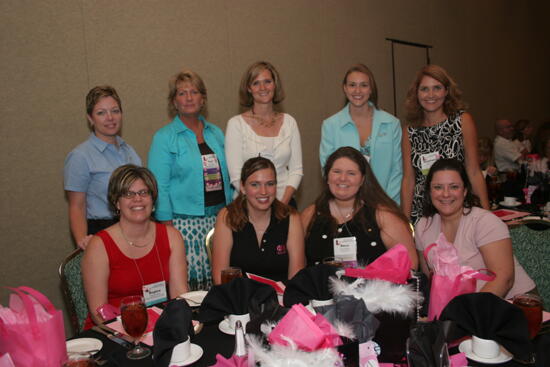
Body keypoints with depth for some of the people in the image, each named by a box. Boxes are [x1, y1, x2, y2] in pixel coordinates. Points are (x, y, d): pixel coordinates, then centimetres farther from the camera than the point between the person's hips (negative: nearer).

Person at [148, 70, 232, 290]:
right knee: (188, 280, -5)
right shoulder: (164, 138, -2)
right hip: (185, 224, -4)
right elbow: (160, 187, -6)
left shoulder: (216, 133, 13)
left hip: (219, 220, 4)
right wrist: (167, 227, -11)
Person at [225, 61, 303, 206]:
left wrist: (283, 202, -9)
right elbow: (236, 176, -7)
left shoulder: (289, 122, 5)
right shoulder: (236, 123, -3)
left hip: (285, 203, 2)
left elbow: (296, 170, 4)